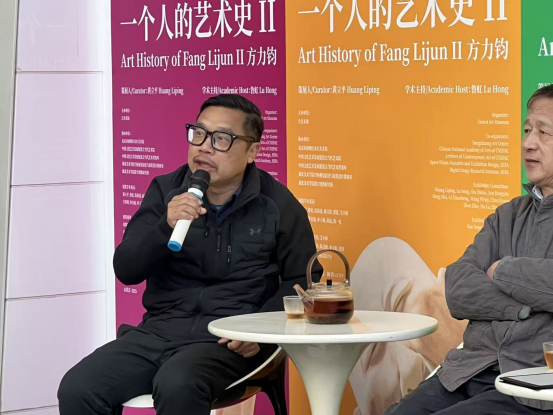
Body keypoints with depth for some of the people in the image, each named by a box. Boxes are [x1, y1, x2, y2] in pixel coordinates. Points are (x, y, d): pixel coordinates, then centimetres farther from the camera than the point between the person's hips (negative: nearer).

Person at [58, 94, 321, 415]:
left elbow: (302, 280, 7)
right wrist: (165, 226, -15)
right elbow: (126, 270, 3)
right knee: (76, 389, -20)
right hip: (161, 328, 4)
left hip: (226, 339, -3)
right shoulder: (165, 191, 8)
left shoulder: (276, 204, 2)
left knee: (177, 385, -36)